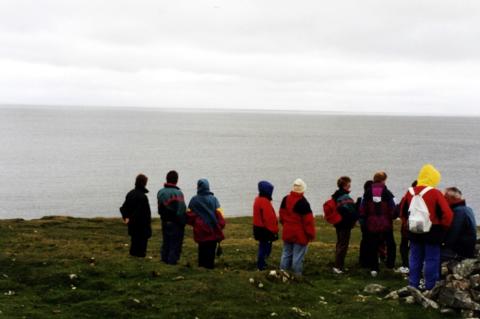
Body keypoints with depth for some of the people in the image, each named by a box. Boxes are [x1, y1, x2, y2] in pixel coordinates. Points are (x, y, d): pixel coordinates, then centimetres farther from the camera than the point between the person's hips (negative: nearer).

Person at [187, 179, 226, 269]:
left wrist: (193, 223, 16)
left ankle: (202, 263, 18)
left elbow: (189, 213, -1)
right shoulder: (213, 199, -6)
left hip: (200, 229, 1)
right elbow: (219, 213, -8)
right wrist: (221, 225, 1)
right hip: (212, 228, -1)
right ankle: (209, 264, 7)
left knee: (202, 247, 15)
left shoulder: (194, 200, -4)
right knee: (211, 247, 7)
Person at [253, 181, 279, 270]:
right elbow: (269, 218, -23)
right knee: (265, 248, -2)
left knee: (263, 246, 19)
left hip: (259, 228, 10)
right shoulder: (265, 202, -22)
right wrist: (273, 230, -15)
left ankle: (260, 264, 27)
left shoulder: (258, 199, 10)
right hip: (265, 230, -10)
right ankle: (261, 266, 1)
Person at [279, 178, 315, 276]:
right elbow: (308, 220, -17)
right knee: (298, 256, 2)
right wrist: (311, 234, -8)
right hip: (300, 234, -6)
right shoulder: (303, 203, -20)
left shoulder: (285, 199, 0)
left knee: (286, 253, 16)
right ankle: (297, 275, 8)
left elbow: (282, 214, 11)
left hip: (287, 232, 6)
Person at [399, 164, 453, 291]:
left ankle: (413, 286, 18)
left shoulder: (410, 192, 2)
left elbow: (402, 212, 11)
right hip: (432, 233, -5)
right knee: (432, 260, 3)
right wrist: (442, 228, -2)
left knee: (415, 260, 14)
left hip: (414, 232, 5)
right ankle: (430, 287, 6)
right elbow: (447, 214, -16)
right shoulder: (435, 193, -14)